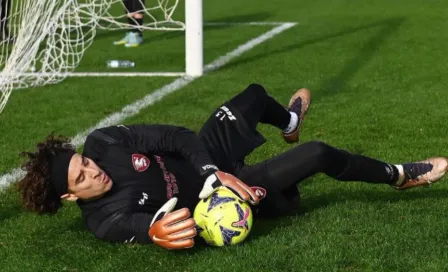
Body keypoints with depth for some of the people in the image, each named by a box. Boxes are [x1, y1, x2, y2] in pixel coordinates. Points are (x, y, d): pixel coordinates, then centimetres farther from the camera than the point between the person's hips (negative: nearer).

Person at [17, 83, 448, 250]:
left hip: (205, 159, 6)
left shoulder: (101, 141, -15)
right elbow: (132, 223, -47)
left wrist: (213, 172, -27)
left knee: (253, 95, 22)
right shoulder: (104, 219, -27)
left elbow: (172, 136, -15)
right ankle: (399, 176, 13)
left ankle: (288, 123, 62)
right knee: (318, 155, -14)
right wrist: (156, 230, -71)